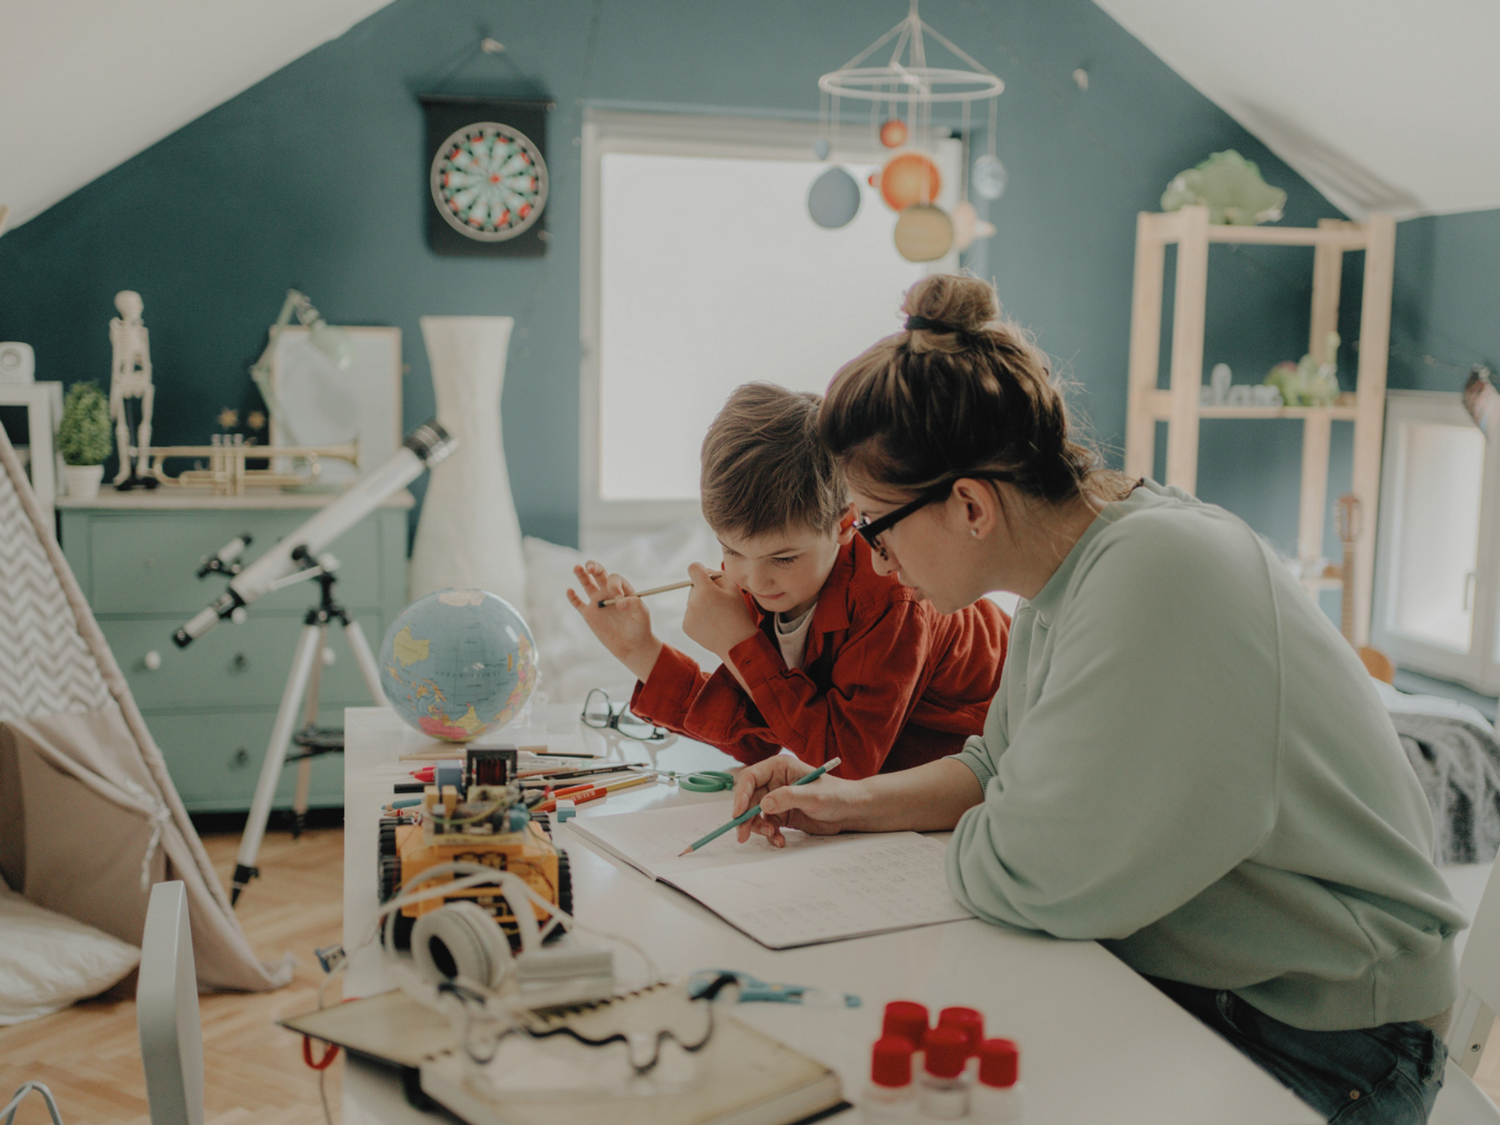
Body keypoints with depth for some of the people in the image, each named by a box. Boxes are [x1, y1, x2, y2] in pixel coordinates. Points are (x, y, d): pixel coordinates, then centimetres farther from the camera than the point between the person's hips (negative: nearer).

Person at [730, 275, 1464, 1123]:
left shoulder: (1158, 574, -27)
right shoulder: (1067, 578, 3)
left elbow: (1028, 877, -27)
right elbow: (1004, 769, 19)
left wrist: (976, 841, -5)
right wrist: (853, 803, 7)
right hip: (1173, 976, 8)